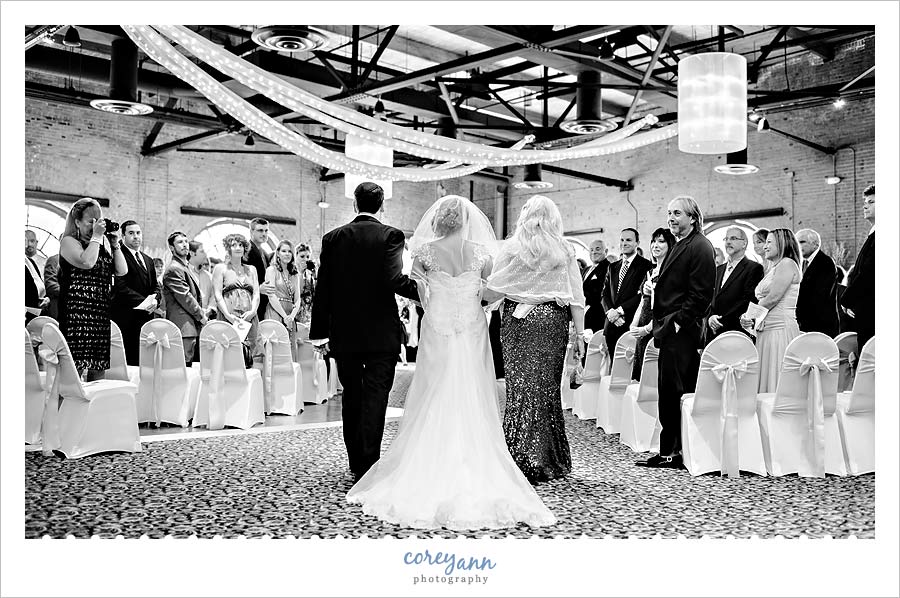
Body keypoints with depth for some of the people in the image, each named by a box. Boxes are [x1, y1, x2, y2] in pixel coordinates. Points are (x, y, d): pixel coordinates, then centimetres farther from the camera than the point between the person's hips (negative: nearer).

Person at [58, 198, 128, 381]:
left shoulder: (104, 244, 19)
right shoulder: (69, 241, 0)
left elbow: (121, 271, 11)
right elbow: (87, 262, -19)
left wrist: (114, 243, 6)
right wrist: (96, 236, -10)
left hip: (103, 312, 7)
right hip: (77, 310, -7)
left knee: (99, 370, 7)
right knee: (78, 366, -13)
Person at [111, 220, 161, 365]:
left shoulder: (148, 260, 21)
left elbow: (156, 285, 20)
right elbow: (121, 287, -12)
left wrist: (155, 299, -2)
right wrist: (143, 302, -15)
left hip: (146, 317, 7)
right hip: (126, 319, -7)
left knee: (142, 361, 3)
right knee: (128, 361, -7)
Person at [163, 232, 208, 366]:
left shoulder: (186, 267, 22)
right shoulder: (173, 269, -11)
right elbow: (185, 298, -14)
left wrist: (202, 312, 12)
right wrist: (201, 316, -6)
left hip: (191, 326, 10)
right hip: (183, 325, -10)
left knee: (188, 364, 9)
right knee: (183, 364, -12)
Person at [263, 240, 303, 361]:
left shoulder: (295, 274, 18)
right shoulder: (271, 270, 3)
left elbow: (297, 298, 12)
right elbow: (271, 296, -7)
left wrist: (292, 315, -6)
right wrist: (284, 316, -12)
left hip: (291, 316, 5)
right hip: (275, 313, -5)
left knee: (291, 349, -2)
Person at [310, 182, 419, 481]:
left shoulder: (333, 238, 4)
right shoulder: (390, 236, -6)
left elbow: (323, 288, 3)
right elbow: (394, 279, -20)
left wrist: (319, 332, 7)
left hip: (343, 334, 4)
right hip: (381, 334, -3)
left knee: (351, 397, 16)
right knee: (375, 398, 1)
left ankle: (356, 462, 26)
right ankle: (368, 466, 1)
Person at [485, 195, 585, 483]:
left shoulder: (512, 246, 0)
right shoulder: (564, 249, 5)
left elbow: (494, 289, 1)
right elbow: (575, 295, 4)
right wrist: (579, 333, 8)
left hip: (519, 319, -2)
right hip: (553, 320, 2)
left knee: (521, 386, 1)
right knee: (548, 386, 8)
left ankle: (524, 461, 2)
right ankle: (551, 461, 14)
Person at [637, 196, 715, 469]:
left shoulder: (700, 247, -10)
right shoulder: (680, 245, 20)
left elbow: (700, 293, -16)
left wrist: (678, 322, -18)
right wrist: (654, 288, 9)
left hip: (681, 330, -10)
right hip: (670, 327, 10)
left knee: (671, 390, -7)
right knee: (679, 392, 11)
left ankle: (671, 451, -1)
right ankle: (678, 449, 16)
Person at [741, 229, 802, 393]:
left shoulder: (787, 264, -6)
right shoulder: (772, 269, 21)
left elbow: (773, 298, -15)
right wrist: (749, 319, 1)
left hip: (781, 329, -9)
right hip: (765, 331, 9)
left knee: (778, 382, -9)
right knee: (765, 378, 6)